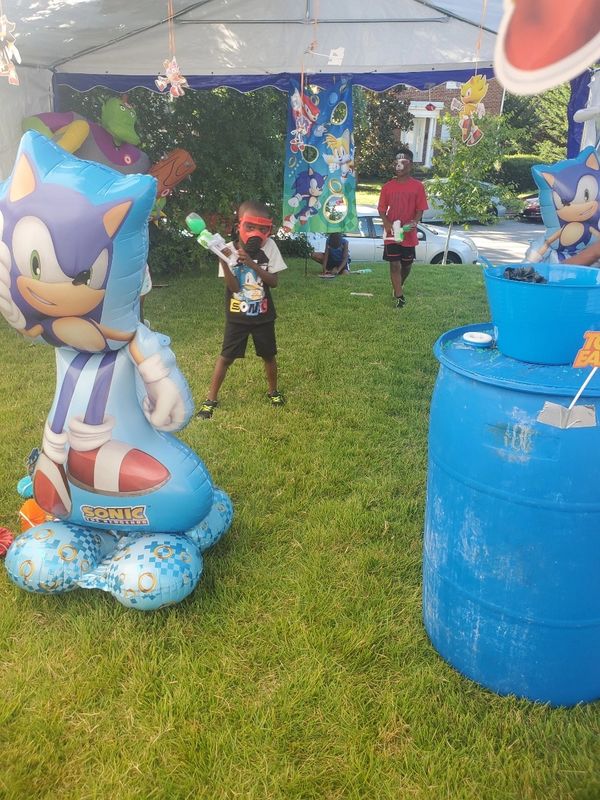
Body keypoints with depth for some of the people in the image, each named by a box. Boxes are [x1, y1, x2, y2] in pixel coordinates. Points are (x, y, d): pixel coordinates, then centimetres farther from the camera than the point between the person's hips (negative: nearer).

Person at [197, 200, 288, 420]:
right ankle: (211, 399, 15)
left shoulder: (269, 247, -10)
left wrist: (251, 264, -26)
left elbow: (273, 281, -14)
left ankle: (273, 390, 40)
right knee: (226, 356, 3)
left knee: (268, 355, 16)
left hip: (263, 315, 2)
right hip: (237, 316, -1)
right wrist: (224, 262, -33)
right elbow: (234, 287, -18)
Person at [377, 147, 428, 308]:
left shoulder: (417, 186, -2)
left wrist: (414, 222, -21)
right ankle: (399, 295, 2)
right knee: (395, 264, -4)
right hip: (392, 233, 0)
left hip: (409, 233, 0)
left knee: (407, 264, 14)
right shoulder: (388, 186, 1)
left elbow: (420, 209, -2)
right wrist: (387, 223, -14)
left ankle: (399, 286, 40)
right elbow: (382, 209, 4)